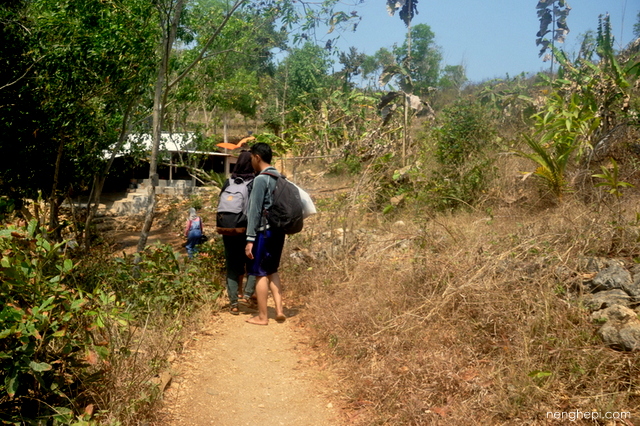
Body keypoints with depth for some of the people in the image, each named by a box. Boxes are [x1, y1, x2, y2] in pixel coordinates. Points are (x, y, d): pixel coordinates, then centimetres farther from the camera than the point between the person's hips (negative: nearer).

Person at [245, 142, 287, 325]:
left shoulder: (261, 179, -14)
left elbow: (255, 211, -16)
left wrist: (250, 239, -15)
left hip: (265, 231, -8)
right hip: (278, 230, 8)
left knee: (260, 274, 2)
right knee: (272, 271, 18)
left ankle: (262, 317, 9)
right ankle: (279, 310, 14)